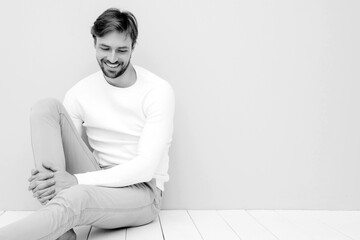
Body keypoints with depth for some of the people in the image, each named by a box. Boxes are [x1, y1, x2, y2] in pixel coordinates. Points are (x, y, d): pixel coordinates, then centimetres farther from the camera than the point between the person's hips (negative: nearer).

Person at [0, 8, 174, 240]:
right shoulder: (81, 92, 2)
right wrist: (45, 177, -27)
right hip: (96, 181, 5)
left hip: (142, 191, -4)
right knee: (47, 107, -15)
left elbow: (146, 166, -17)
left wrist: (77, 180, -26)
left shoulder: (158, 91, -11)